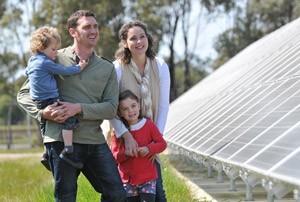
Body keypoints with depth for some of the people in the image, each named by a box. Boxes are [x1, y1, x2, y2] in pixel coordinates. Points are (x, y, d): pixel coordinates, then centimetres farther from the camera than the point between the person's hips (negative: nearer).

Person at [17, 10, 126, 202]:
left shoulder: (107, 68, 11)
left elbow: (111, 108, 1)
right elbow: (24, 94, 7)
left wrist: (79, 108, -14)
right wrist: (42, 111, -12)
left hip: (95, 141, 3)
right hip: (61, 140, -3)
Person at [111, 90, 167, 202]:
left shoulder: (149, 125, -4)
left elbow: (162, 143, 0)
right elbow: (114, 156, -2)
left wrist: (149, 149, -18)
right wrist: (126, 153, -22)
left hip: (148, 179, -1)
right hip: (127, 179, 2)